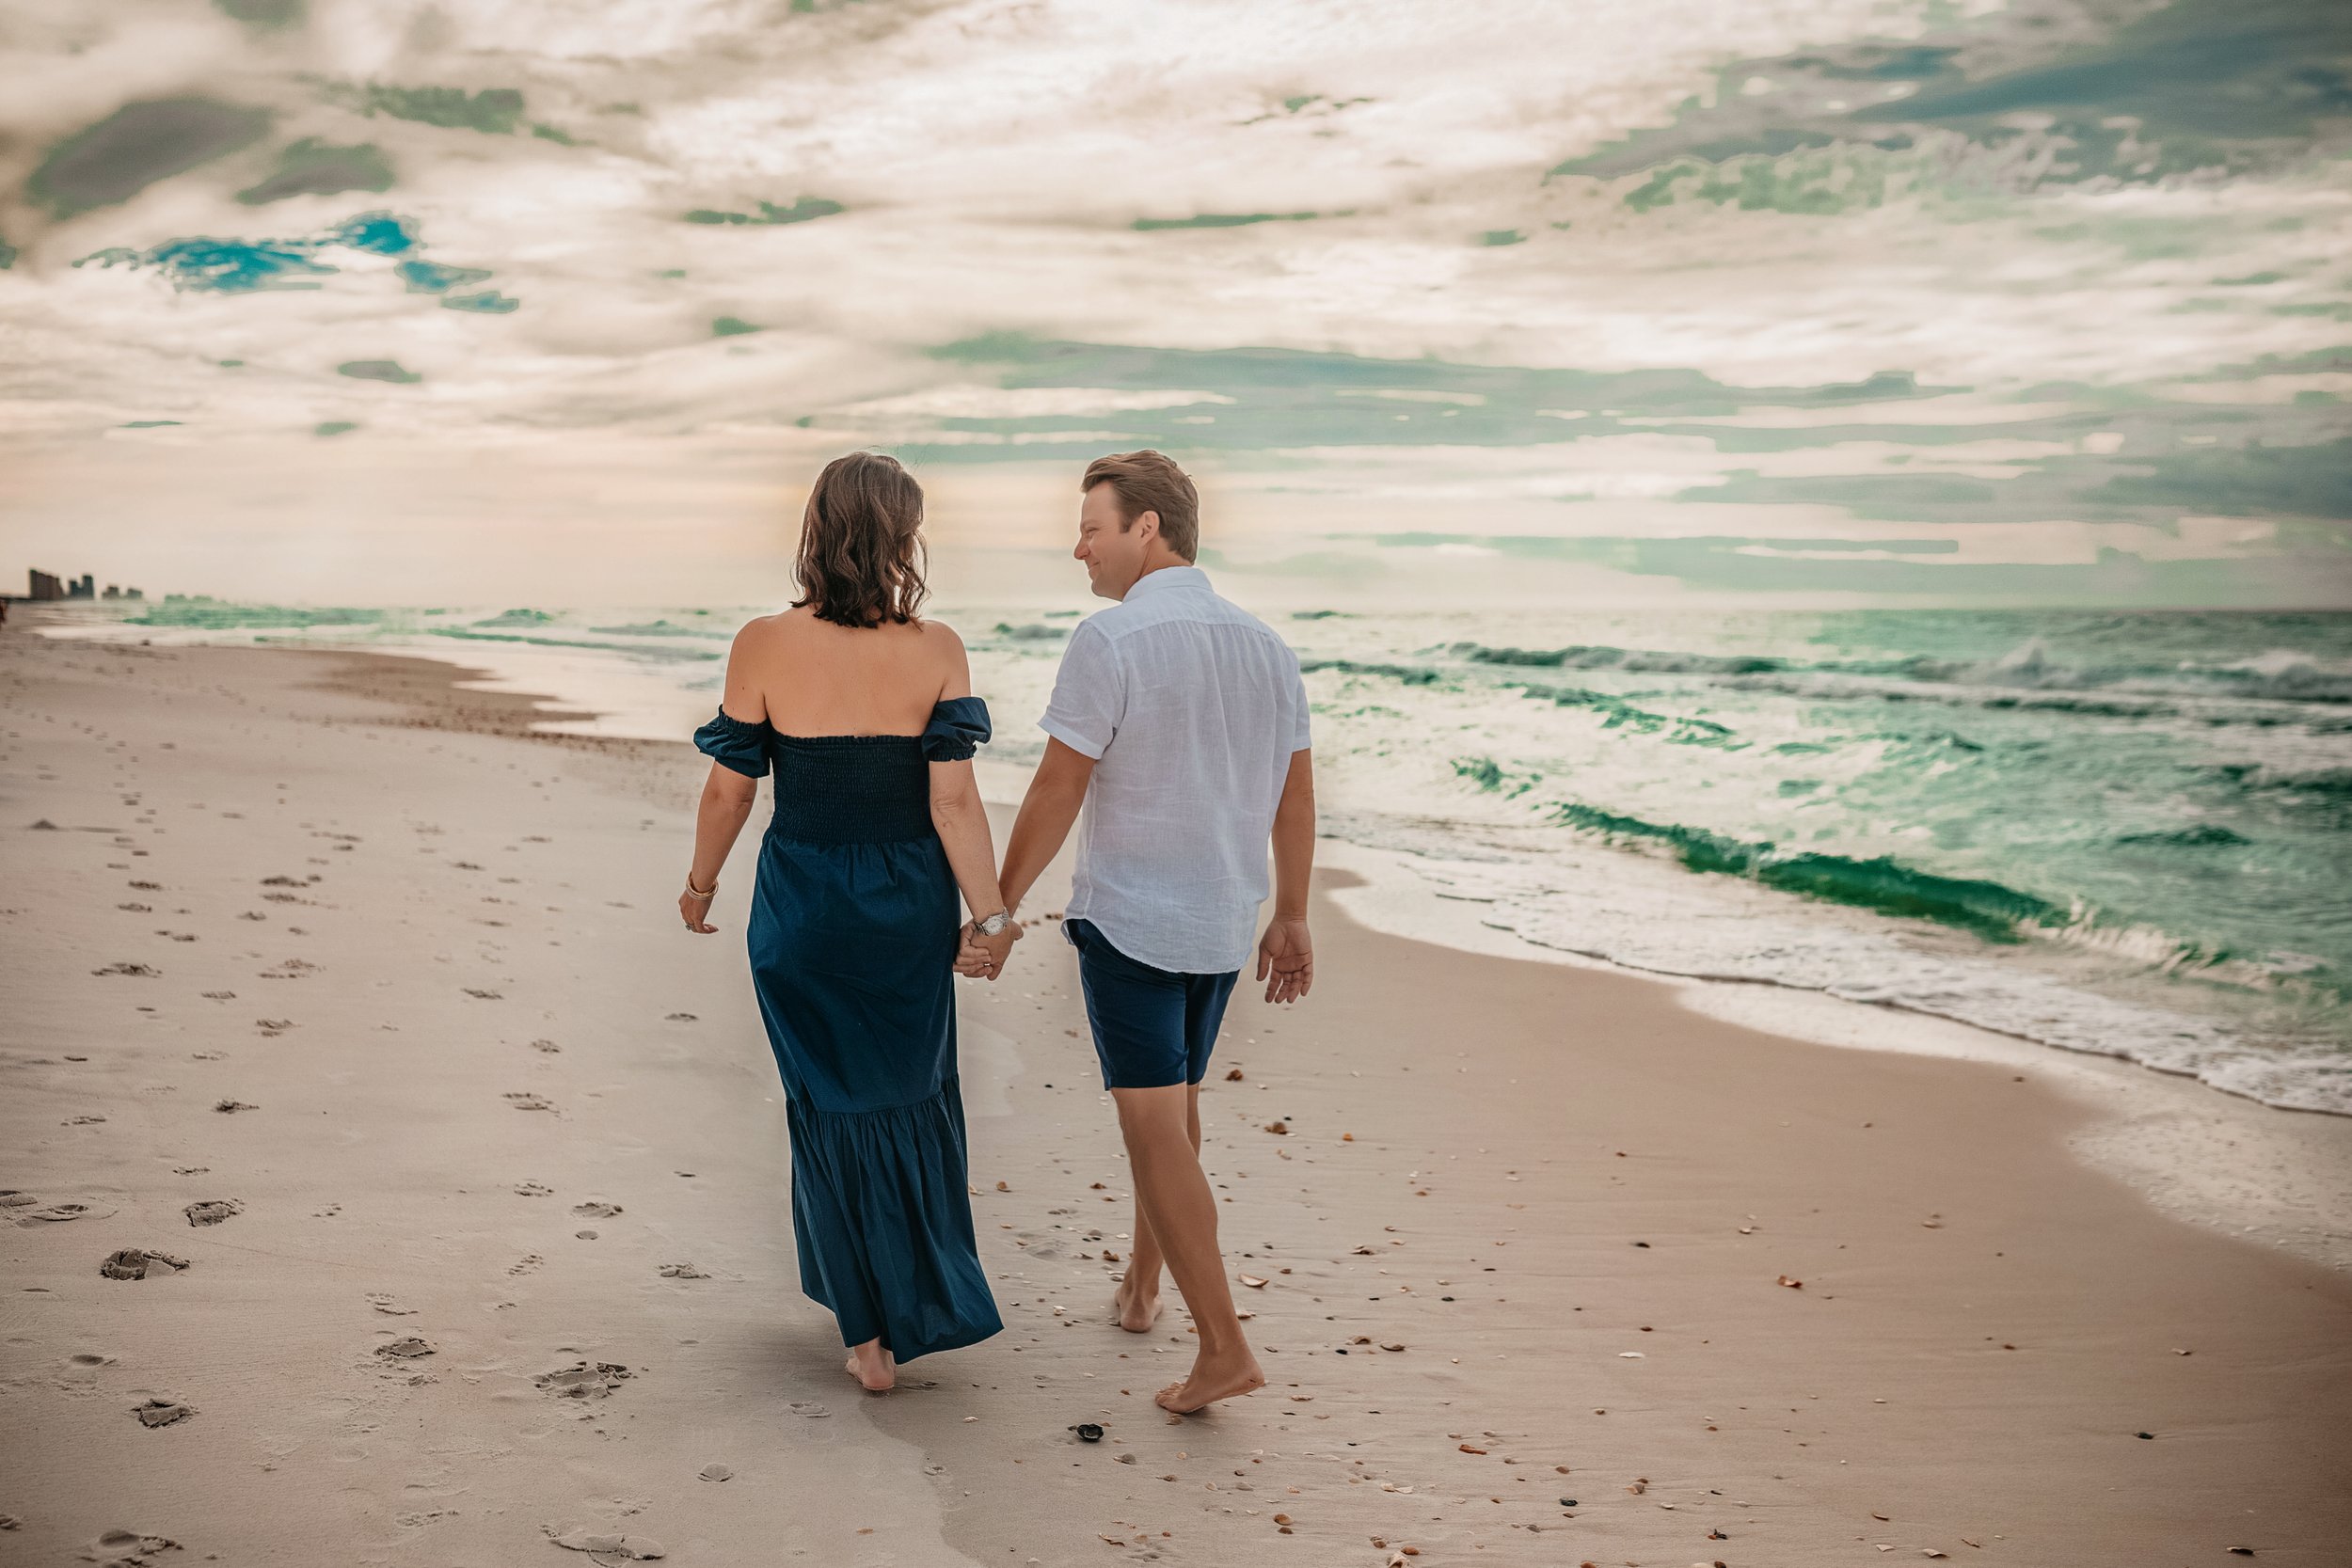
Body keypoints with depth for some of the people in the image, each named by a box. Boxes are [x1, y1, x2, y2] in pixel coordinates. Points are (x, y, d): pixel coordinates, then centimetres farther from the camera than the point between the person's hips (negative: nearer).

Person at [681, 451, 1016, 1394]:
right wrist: (991, 914, -3)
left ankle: (870, 1333, 21)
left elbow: (730, 790, -4)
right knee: (912, 1094, 21)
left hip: (802, 908, 0)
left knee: (833, 1105, 15)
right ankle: (921, 1307, 32)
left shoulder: (764, 647, -10)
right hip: (908, 908, 1)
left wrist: (701, 883, 12)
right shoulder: (934, 650, -10)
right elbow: (954, 802, -12)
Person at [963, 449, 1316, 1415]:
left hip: (1127, 919, -7)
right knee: (1175, 1108, 22)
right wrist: (1290, 919, 18)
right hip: (1223, 925, 7)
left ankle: (1223, 1347, -7)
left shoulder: (1111, 641, -15)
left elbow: (1057, 793, -14)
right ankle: (1141, 1288, 36)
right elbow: (1296, 797, 9)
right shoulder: (1265, 646, 4)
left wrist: (997, 911, -5)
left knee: (1156, 1130, -4)